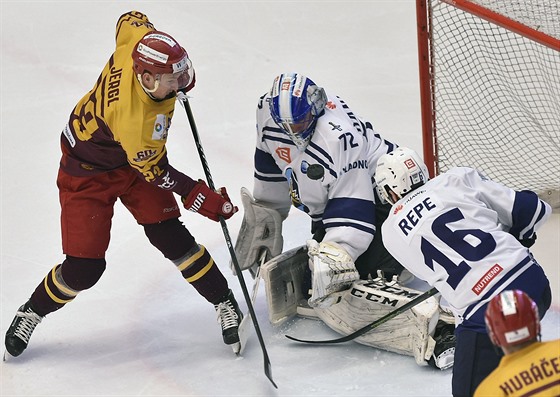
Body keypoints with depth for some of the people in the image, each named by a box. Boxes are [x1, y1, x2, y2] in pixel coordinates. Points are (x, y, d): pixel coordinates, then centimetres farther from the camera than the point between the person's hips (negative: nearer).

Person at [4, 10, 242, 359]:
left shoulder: (139, 41, -26)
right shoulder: (134, 118, -41)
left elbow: (132, 19, 0)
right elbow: (154, 171, -24)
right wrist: (199, 198, -17)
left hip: (135, 154, 7)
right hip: (88, 172, -7)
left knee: (169, 235, -4)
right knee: (84, 266, -6)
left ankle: (225, 303, 7)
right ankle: (31, 313, 21)